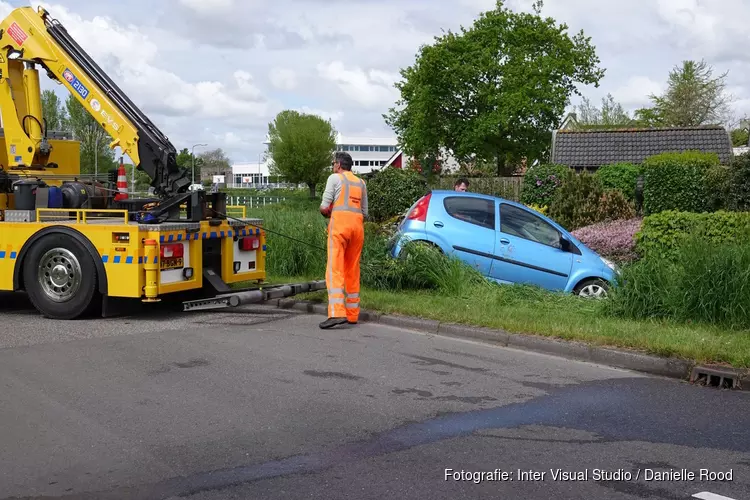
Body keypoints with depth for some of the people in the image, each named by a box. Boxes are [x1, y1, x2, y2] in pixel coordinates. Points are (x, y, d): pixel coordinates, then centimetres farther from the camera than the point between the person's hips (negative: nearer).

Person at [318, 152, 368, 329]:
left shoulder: (335, 178, 5)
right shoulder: (361, 183, 22)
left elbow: (324, 208, -1)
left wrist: (327, 213, 19)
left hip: (339, 223, -6)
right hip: (358, 225, 6)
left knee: (335, 269, -11)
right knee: (353, 271, 11)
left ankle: (337, 313, -24)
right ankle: (352, 314, 14)